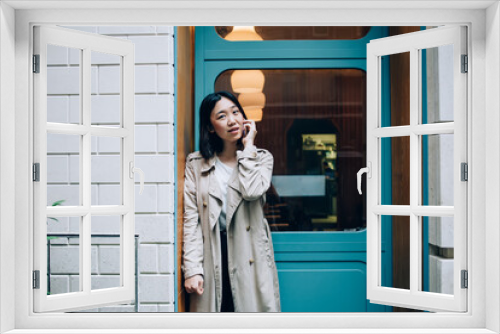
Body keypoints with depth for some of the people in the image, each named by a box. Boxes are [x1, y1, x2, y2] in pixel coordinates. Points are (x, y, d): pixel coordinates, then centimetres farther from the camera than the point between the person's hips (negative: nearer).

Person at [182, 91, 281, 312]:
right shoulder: (195, 164, 7)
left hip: (249, 259, 0)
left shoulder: (261, 158, 7)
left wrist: (247, 147, -6)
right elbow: (191, 219, 1)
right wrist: (192, 269, -7)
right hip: (211, 260, 0)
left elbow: (253, 191, -16)